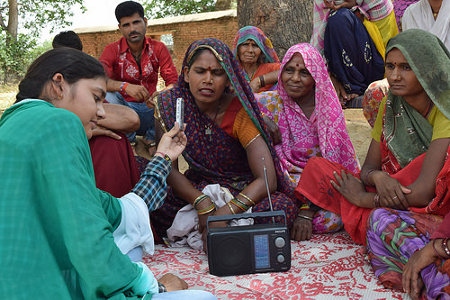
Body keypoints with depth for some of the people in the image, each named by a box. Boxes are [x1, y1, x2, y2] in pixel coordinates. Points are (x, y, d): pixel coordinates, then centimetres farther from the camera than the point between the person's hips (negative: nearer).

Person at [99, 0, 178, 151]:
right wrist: (125, 86, -40)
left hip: (149, 105, 2)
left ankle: (151, 138, 3)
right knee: (106, 96, -32)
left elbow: (173, 80, -9)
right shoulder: (112, 50, -8)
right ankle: (127, 139, -7)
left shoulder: (158, 48, -3)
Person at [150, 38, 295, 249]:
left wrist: (224, 214, -38)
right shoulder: (168, 104, -11)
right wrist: (202, 203, -28)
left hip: (243, 190, -1)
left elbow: (267, 179, -24)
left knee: (284, 207, -33)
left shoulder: (238, 111, -19)